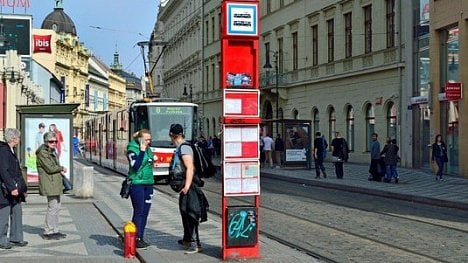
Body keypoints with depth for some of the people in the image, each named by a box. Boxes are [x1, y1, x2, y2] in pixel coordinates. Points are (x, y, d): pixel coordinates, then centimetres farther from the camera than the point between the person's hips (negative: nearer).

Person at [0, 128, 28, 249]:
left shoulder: (11, 151, 16)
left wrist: (23, 187, 21)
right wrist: (11, 188, -23)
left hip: (15, 188, 10)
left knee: (17, 212, 11)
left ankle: (16, 238, 18)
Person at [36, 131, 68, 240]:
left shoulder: (52, 152, 18)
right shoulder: (42, 152, -12)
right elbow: (49, 168, -20)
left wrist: (60, 171, 1)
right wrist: (62, 168, -4)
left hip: (55, 183, 10)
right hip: (49, 183, -10)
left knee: (57, 206, 13)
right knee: (52, 207, -9)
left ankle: (55, 231, 21)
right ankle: (48, 232, -3)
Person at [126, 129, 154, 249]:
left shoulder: (148, 150, 12)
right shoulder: (132, 150, -10)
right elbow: (136, 166, -23)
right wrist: (142, 151, -22)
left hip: (148, 184, 7)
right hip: (137, 184, -7)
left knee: (145, 212, 8)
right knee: (138, 212, -7)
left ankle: (140, 238, 15)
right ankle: (135, 239, -1)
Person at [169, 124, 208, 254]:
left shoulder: (184, 148, -17)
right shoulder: (180, 148, 14)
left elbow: (190, 168, -25)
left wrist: (187, 186, -28)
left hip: (188, 185, -11)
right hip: (184, 184, 11)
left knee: (190, 214, -10)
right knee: (184, 212, 20)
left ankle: (195, 244, -9)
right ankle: (187, 239, 35)